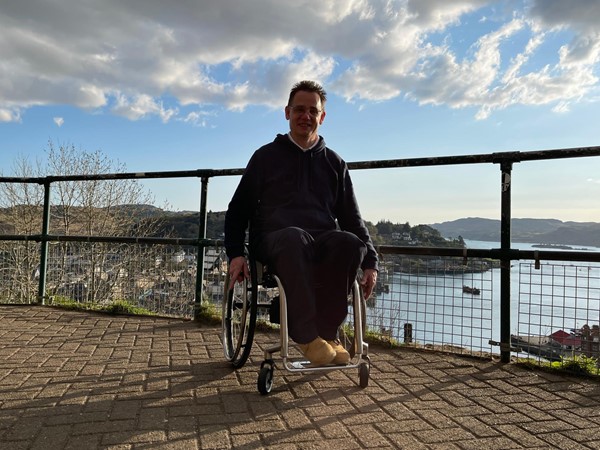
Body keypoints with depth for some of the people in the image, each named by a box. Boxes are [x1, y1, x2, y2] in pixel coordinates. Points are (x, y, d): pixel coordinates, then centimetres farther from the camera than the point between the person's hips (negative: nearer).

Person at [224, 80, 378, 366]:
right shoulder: (267, 156, 13)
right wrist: (235, 253, -4)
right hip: (274, 241, -2)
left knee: (350, 242, -33)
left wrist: (370, 261, 4)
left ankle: (327, 331, -23)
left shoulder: (334, 163, 18)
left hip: (323, 243, 2)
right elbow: (238, 209, 12)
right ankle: (306, 335, -31)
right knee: (294, 237, -39)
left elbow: (351, 216, 17)